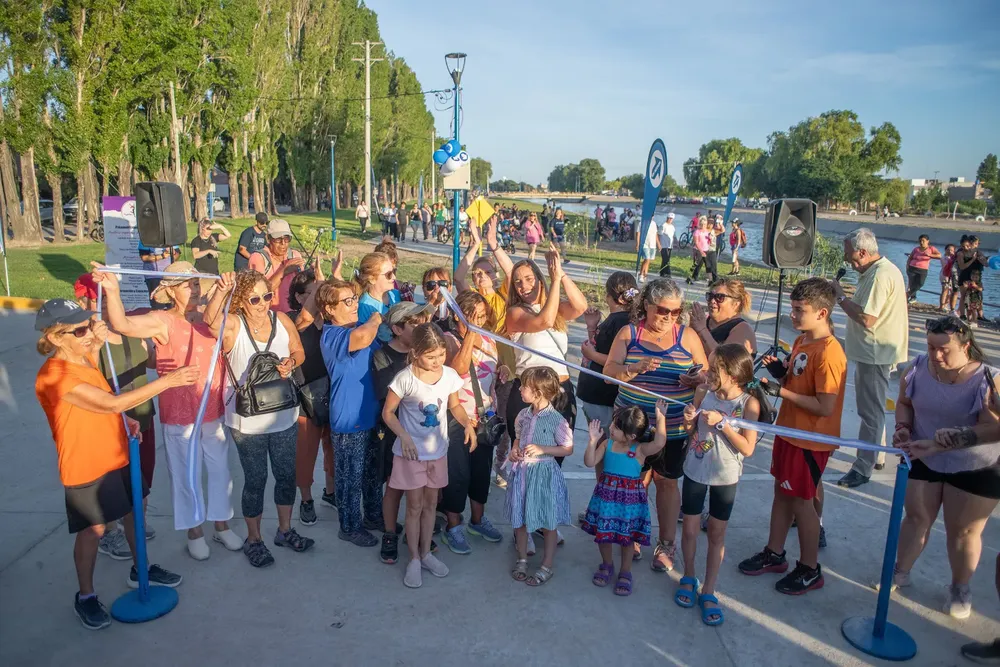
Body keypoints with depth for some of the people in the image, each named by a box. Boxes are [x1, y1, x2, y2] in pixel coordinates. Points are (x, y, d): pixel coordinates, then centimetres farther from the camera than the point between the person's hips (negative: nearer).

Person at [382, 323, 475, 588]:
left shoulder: (450, 375, -9)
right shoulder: (405, 379, -21)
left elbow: (454, 406, 6)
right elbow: (388, 412, -11)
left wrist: (467, 423, -12)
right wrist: (403, 435, -25)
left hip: (437, 451, 4)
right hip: (411, 452, -4)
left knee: (430, 503, 17)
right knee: (415, 506, 7)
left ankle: (426, 553, 34)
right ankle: (414, 559, 24)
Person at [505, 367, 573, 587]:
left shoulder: (556, 419, -18)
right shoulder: (523, 415, -1)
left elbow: (568, 449, -12)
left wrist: (542, 449, -22)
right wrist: (514, 450, -4)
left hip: (544, 474, -6)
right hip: (522, 472, 6)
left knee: (548, 523, 10)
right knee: (520, 519, 17)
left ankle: (547, 566, 26)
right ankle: (522, 560, 37)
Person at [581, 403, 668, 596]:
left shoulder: (640, 449, -16)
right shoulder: (607, 443, -4)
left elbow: (659, 443, -35)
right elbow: (590, 462, -8)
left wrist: (660, 417, -33)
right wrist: (593, 440, -19)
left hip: (630, 497, -3)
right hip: (606, 494, 3)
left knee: (627, 537, 10)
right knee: (602, 532, 15)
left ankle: (625, 573, 31)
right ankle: (607, 565, 40)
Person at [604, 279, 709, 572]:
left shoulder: (687, 336, -1)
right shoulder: (628, 333, 0)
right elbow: (609, 371, -7)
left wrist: (696, 379, -18)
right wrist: (637, 368, -24)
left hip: (673, 426, -1)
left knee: (666, 481, 8)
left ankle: (666, 545, 23)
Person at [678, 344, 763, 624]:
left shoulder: (749, 403, -16)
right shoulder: (704, 392, -10)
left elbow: (748, 448, -19)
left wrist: (721, 423, -27)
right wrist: (689, 419, -19)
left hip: (725, 476, -2)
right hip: (695, 471, 2)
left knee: (717, 534, 12)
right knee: (689, 528, 11)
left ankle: (708, 591, 24)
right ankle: (688, 578, 34)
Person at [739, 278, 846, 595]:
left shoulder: (829, 353, -24)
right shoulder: (801, 342, 4)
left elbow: (825, 406, -26)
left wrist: (781, 391, -22)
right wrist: (779, 371, -5)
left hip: (810, 440, -9)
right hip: (788, 430, 9)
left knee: (802, 501, 5)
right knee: (782, 492, 18)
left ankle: (809, 570, 23)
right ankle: (774, 554, 34)